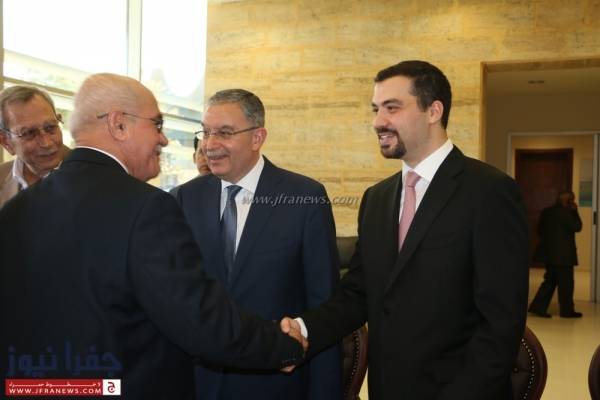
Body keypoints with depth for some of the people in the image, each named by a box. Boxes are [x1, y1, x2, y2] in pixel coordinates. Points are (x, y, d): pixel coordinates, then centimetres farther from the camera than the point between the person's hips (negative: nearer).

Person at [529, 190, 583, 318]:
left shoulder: (546, 211, 10)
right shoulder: (565, 212, -15)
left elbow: (540, 229, 14)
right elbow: (577, 227, -12)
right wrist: (574, 211, -5)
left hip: (549, 252, 8)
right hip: (563, 253, -8)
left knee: (550, 281, 13)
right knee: (566, 283, 3)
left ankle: (538, 307, 8)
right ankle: (567, 311, 12)